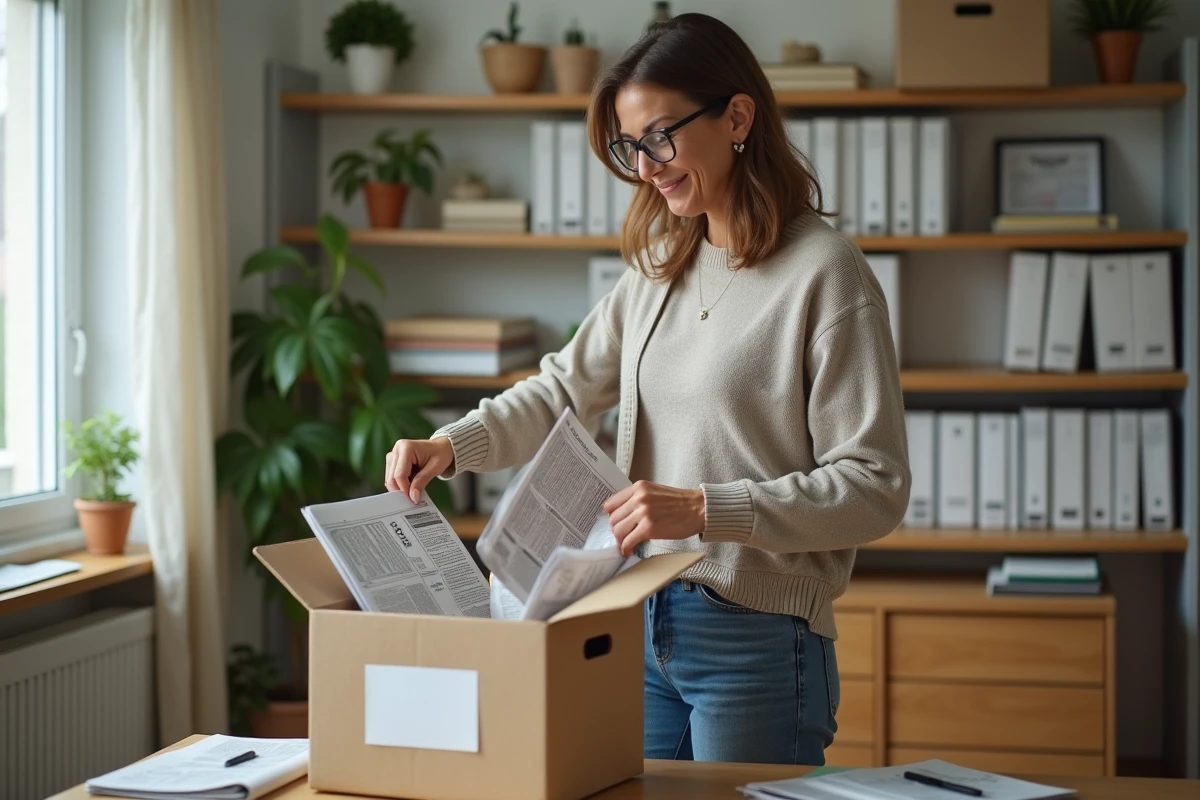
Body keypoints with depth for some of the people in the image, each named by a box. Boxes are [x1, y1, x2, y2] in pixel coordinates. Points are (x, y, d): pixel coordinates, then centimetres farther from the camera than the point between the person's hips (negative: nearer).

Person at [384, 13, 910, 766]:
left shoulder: (826, 274, -13)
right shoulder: (660, 267, 10)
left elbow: (875, 488, -15)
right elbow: (567, 387, 16)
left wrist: (704, 510, -24)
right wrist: (453, 445, -1)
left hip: (758, 640, -7)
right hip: (642, 622, 7)